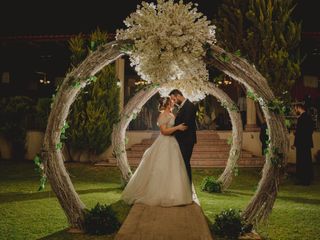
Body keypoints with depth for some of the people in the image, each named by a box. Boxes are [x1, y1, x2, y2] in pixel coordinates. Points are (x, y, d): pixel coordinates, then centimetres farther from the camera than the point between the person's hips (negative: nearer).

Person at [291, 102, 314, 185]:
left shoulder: (301, 118, -18)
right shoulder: (308, 117, 11)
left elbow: (299, 132, -20)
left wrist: (295, 144, -15)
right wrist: (297, 133, 16)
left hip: (302, 144, -10)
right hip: (307, 143, 10)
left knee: (301, 162, -3)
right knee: (307, 161, 15)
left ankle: (303, 180, 1)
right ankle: (308, 178, 24)